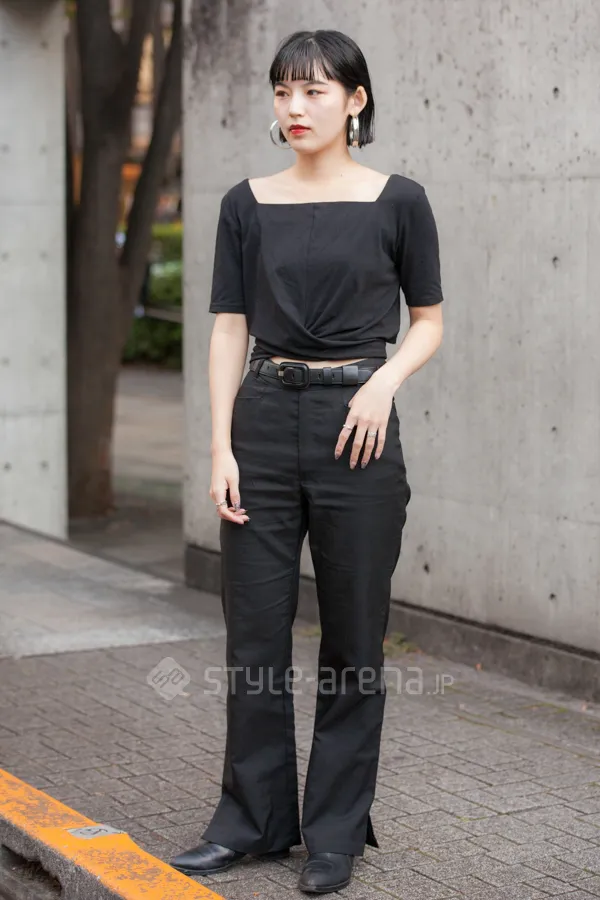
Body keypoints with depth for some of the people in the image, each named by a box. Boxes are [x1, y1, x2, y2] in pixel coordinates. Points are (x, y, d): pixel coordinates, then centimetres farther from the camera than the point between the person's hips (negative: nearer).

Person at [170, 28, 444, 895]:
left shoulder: (397, 200, -2)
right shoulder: (247, 205, 5)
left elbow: (428, 323, 5)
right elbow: (228, 332, 3)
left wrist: (385, 379, -15)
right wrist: (221, 449, -5)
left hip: (357, 424, -2)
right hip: (266, 420, 3)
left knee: (352, 637, 5)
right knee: (254, 631, 6)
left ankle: (336, 830, 18)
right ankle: (251, 817, 20)